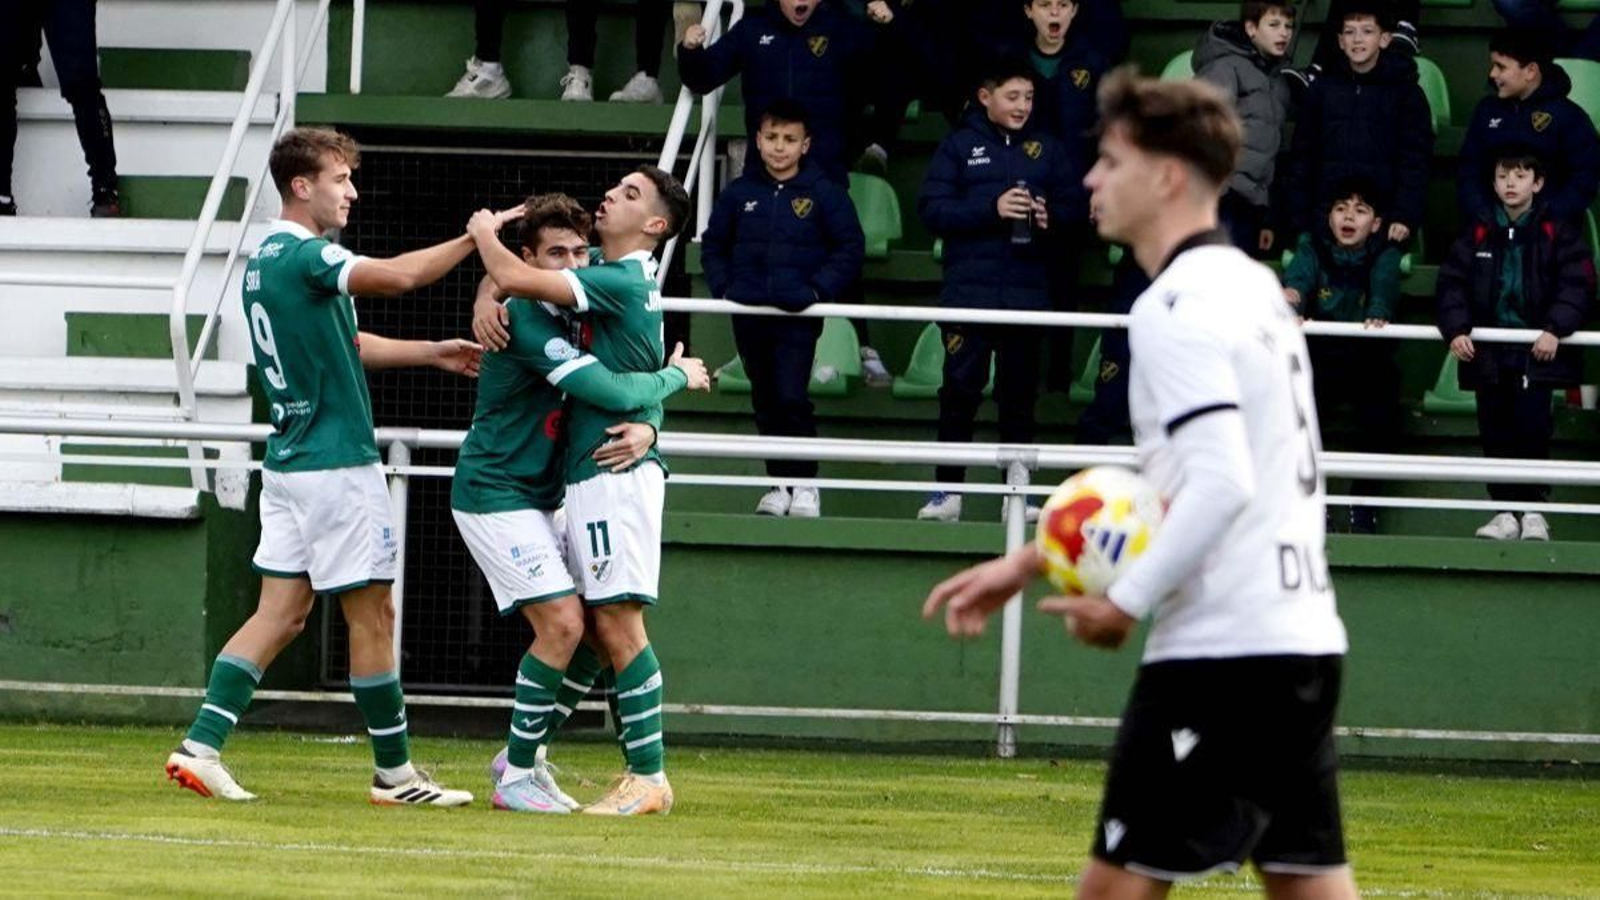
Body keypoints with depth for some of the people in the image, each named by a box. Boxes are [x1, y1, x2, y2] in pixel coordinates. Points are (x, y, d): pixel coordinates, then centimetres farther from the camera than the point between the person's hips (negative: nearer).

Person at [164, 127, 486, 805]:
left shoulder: (263, 260, 14)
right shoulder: (302, 257, -16)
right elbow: (400, 275, -29)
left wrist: (431, 353, 21)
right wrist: (474, 237, -19)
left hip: (288, 462, 9)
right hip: (337, 464, -9)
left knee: (282, 610, 9)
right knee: (372, 616, 1)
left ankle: (200, 746, 0)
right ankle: (395, 774, 8)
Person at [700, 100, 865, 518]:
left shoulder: (824, 194, -2)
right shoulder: (739, 193, 6)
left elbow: (851, 248, 0)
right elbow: (713, 245, 16)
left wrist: (820, 289, -9)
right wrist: (723, 287, 2)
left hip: (797, 315, -4)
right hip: (748, 315, 4)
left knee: (792, 399, -12)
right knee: (765, 402, 10)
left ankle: (804, 484, 0)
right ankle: (779, 484, 18)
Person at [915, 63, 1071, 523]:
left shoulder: (1045, 149, 11)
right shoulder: (960, 145, 3)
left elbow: (1072, 208, 11)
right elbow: (932, 209, -5)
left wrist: (1050, 218, -11)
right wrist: (991, 209, -16)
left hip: (1028, 291, 2)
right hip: (969, 291, -2)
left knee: (1020, 394, 5)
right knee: (960, 390, -3)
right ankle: (948, 490, 2)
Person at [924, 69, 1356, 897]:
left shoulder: (1177, 309, -12)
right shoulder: (1250, 287, 17)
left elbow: (1222, 487, -22)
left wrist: (1127, 601, -12)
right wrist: (1028, 563, 23)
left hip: (1222, 650, -9)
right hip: (1300, 635, 9)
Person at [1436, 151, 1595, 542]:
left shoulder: (1558, 232, -1)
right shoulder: (1479, 235, 8)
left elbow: (1577, 284, -6)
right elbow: (1452, 282, 5)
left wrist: (1555, 329, -18)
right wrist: (1456, 328, -9)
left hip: (1538, 352, -3)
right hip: (1489, 352, 3)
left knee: (1532, 427, -10)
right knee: (1495, 432, 4)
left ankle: (1533, 509, 0)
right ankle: (1505, 511, 11)